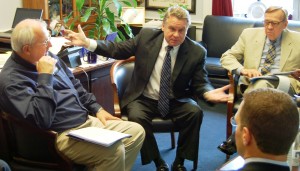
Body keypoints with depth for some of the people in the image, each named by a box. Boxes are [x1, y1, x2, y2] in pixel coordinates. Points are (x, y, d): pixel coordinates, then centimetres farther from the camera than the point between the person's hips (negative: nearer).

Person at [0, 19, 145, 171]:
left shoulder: (47, 57, 9)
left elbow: (75, 86, 22)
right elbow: (42, 120, -29)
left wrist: (97, 109, 13)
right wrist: (45, 76, -26)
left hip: (87, 119, 9)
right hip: (63, 135, -9)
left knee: (137, 132, 2)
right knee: (114, 151, -29)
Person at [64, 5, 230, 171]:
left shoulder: (196, 52, -8)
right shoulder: (146, 35, -6)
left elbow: (200, 83, -5)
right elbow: (117, 49, 0)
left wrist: (209, 93, -30)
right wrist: (87, 43, -12)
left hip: (175, 101, 0)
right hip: (144, 99, 0)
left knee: (195, 112, -27)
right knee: (136, 117, -31)